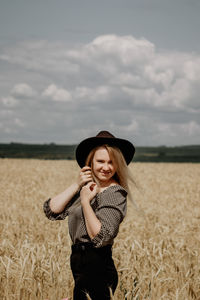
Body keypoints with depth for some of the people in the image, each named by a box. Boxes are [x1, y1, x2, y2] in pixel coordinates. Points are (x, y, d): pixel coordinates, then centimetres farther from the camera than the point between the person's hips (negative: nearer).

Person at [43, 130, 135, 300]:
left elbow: (100, 237, -22)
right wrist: (77, 185, -5)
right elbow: (51, 211, 0)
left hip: (96, 270, -8)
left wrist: (85, 201, -20)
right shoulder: (87, 188, 9)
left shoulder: (115, 193, -13)